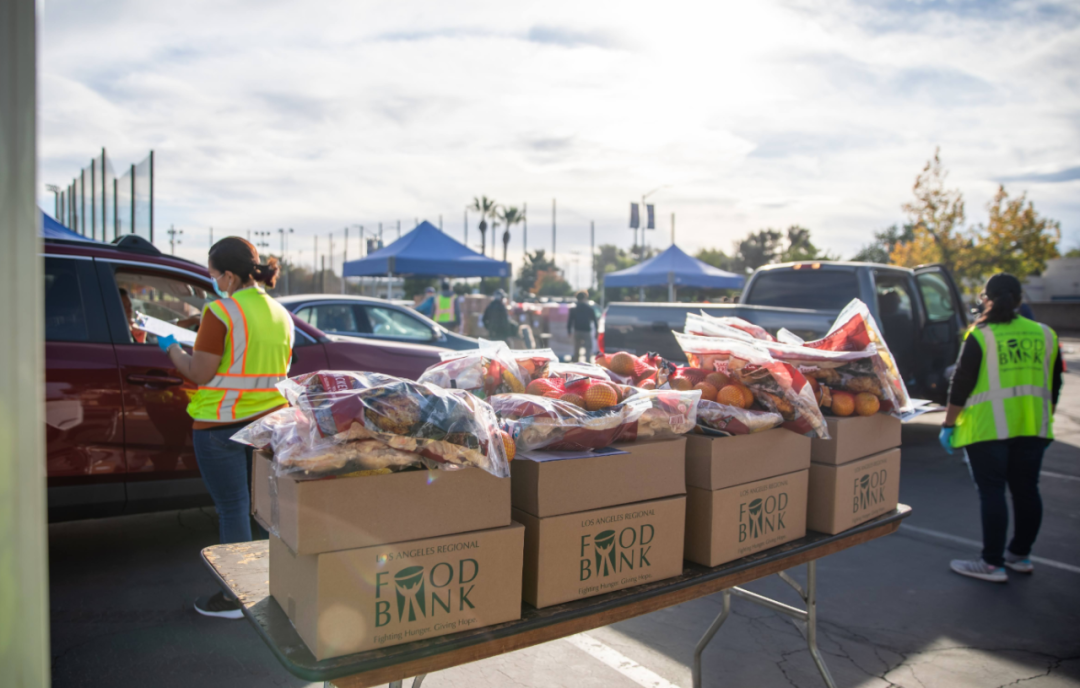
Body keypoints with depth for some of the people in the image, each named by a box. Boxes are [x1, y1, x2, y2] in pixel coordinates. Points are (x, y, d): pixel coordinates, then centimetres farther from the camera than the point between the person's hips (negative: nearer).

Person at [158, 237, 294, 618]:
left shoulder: (220, 312, -14)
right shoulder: (281, 314, 8)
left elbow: (200, 374, -13)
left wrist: (171, 347, 5)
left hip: (223, 425, -7)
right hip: (270, 422, 7)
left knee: (232, 508, 2)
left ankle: (236, 597, 13)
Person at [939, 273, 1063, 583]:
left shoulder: (980, 336, -7)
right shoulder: (1045, 334, 9)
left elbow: (961, 384, -9)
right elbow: (1054, 385, 14)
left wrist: (948, 424, -3)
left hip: (989, 427, -5)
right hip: (1033, 427, 6)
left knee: (992, 492, -2)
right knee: (1026, 490, 13)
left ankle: (993, 564, 1)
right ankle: (1020, 555, 25)